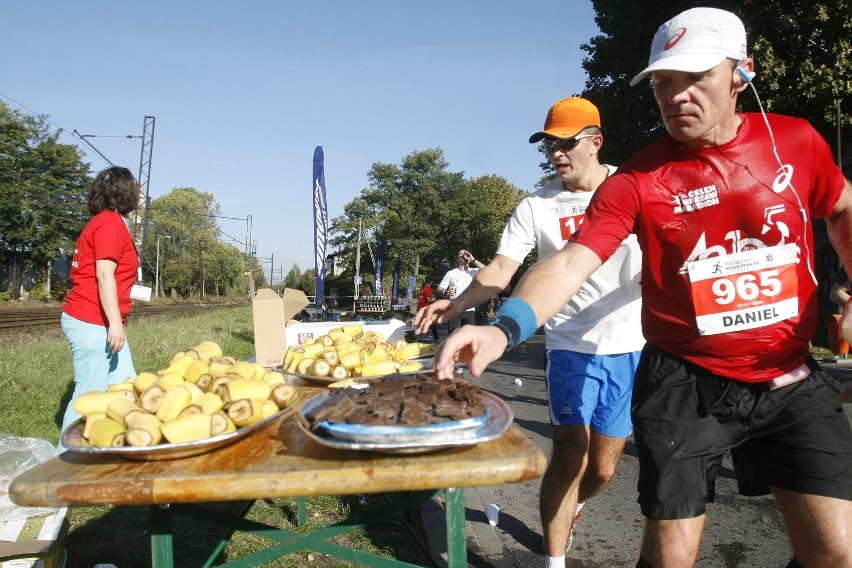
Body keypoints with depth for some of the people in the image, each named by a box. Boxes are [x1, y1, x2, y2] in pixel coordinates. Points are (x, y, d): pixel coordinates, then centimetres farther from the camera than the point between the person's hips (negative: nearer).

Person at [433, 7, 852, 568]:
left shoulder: (797, 141, -1)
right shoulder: (638, 179, -10)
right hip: (686, 385, -2)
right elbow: (570, 263, -21)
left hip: (791, 379, 3)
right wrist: (504, 327, -38)